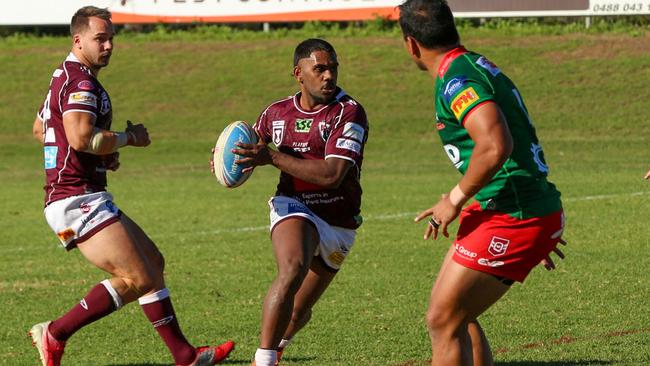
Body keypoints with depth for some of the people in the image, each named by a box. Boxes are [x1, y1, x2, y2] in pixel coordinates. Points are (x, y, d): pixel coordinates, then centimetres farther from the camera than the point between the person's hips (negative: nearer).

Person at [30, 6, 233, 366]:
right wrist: (129, 138, -12)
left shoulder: (63, 78, 19)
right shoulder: (81, 83, -15)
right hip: (79, 200, -11)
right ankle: (55, 334, -11)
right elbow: (80, 137, -29)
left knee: (153, 262, 14)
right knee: (138, 279, -15)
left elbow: (39, 129, 32)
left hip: (83, 201, 11)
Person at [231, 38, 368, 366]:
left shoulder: (349, 112, -13)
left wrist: (273, 158, -26)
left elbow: (332, 175, -24)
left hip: (338, 225, 0)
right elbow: (249, 145, 24)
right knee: (292, 271, -34)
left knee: (299, 311, 15)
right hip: (294, 208, 0)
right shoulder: (276, 113, 2)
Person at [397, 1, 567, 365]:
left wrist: (456, 200, -17)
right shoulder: (476, 66, 17)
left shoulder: (456, 81, -15)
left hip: (512, 219, -10)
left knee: (443, 321, -7)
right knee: (455, 314, 17)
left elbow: (496, 146, -31)